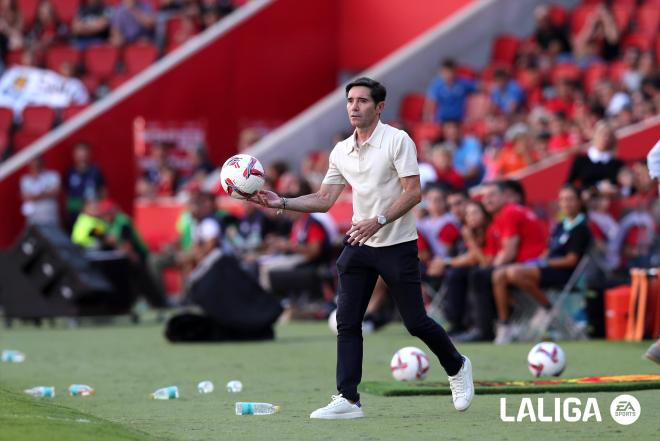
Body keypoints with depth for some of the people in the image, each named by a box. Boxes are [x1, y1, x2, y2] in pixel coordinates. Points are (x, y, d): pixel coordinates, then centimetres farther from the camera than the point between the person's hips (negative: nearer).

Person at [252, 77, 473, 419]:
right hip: (358, 246, 5)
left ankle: (457, 367, 27)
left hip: (397, 245, -5)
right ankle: (348, 400, -4)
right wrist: (281, 203, -5)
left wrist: (379, 221, -26)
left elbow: (413, 192, -15)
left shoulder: (397, 141, -11)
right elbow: (324, 199, 8)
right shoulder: (341, 152, 7)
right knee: (347, 321, -5)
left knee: (415, 322, 0)